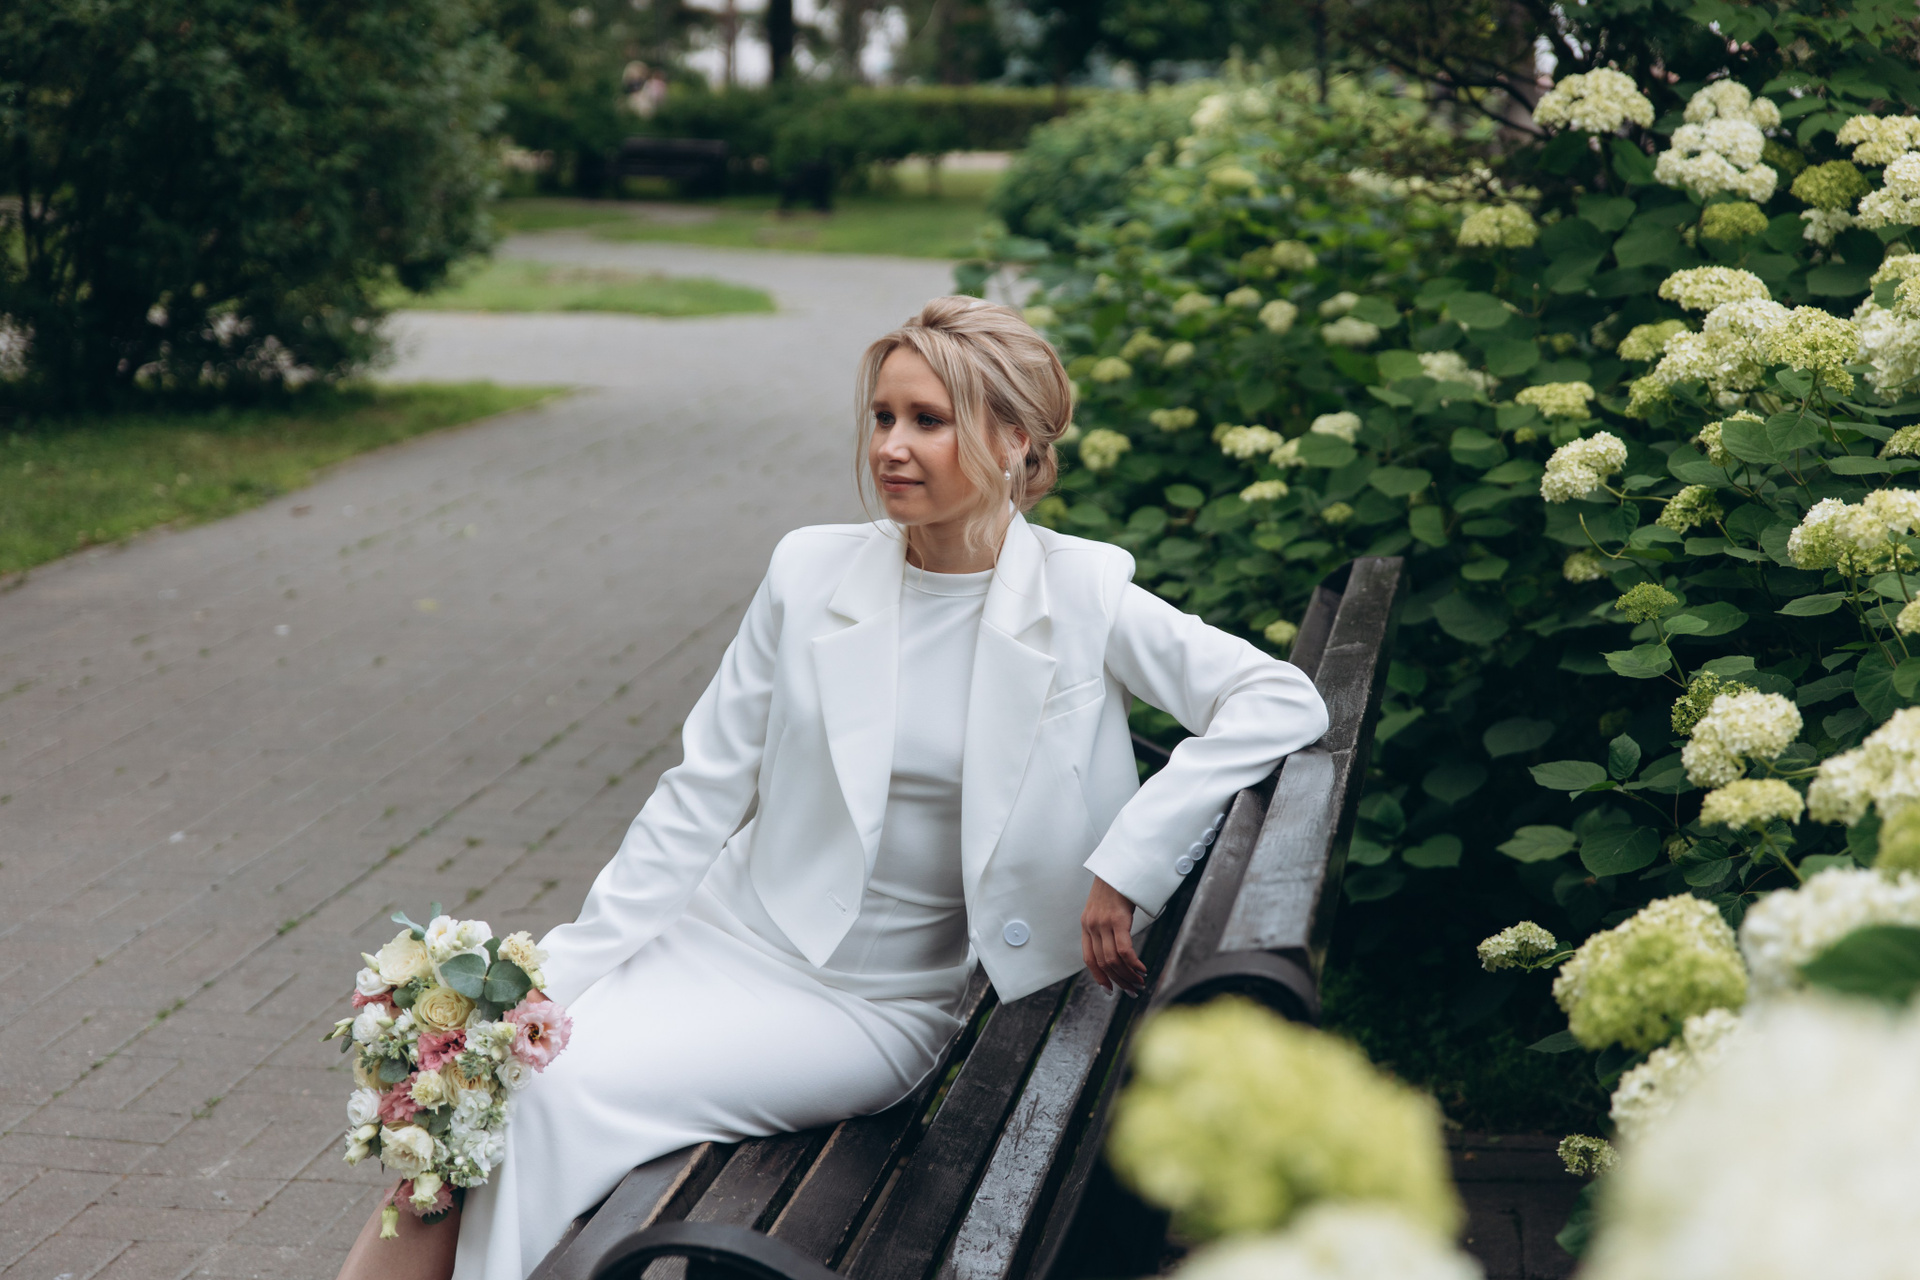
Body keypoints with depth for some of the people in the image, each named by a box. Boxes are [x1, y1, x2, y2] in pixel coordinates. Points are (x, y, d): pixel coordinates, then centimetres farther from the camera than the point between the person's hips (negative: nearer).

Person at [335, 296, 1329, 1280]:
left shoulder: (1080, 597, -8)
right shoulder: (812, 573, 0)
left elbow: (1281, 700, -12)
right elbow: (703, 792, 3)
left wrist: (1130, 859, -20)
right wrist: (573, 964, -4)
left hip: (875, 1006, -3)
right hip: (727, 938, 3)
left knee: (573, 1091, -26)